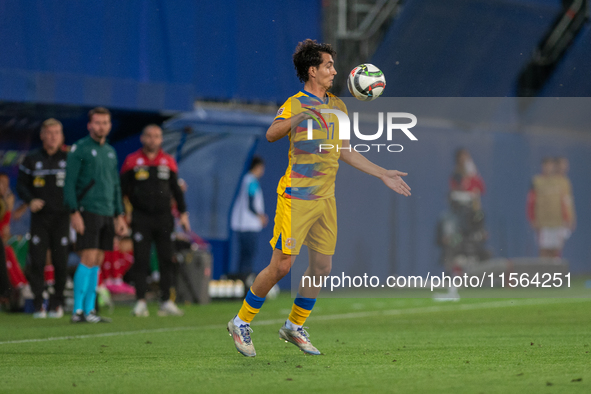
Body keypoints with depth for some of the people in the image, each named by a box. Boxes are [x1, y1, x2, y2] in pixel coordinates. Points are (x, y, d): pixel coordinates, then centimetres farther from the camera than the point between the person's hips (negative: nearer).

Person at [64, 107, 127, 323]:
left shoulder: (111, 152, 17)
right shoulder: (79, 149, -4)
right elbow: (69, 183, -8)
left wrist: (119, 215, 16)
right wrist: (74, 213, -15)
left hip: (107, 214, 7)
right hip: (88, 213, -7)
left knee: (97, 262, 6)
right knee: (88, 259, -12)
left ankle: (89, 309, 9)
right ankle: (78, 310, -11)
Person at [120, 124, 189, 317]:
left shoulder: (168, 162, 9)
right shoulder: (132, 161, 2)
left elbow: (176, 189, 16)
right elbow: (123, 189, 4)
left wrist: (183, 213, 12)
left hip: (164, 217, 2)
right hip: (141, 218, -2)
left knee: (166, 260, 1)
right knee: (141, 261, -4)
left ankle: (166, 302, 6)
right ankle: (141, 302, -1)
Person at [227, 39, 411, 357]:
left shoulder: (337, 106, 15)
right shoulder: (295, 104, -7)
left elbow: (345, 151, 23)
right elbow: (271, 134, -25)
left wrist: (383, 174, 21)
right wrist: (296, 119, -44)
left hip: (326, 198, 7)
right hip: (296, 196, -7)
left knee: (321, 266, 7)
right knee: (282, 265, -9)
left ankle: (294, 327, 24)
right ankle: (241, 323, 6)